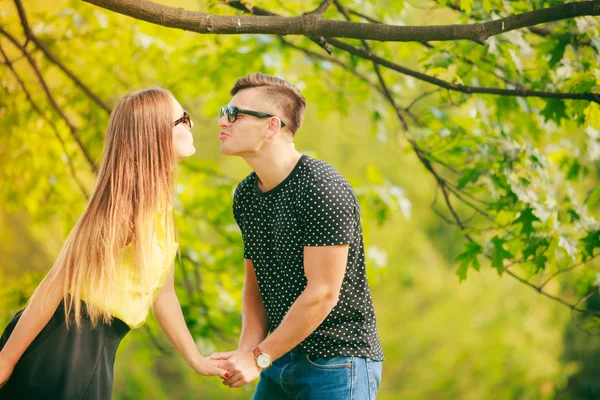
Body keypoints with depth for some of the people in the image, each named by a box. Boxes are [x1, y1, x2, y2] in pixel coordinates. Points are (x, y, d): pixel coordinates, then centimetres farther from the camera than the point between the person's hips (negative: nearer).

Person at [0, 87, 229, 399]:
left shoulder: (161, 205, 9)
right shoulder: (127, 201, -18)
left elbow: (161, 291, 17)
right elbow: (60, 280, -20)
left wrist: (196, 360, 19)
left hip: (96, 351, 9)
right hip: (67, 344, -9)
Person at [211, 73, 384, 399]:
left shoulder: (323, 190, -18)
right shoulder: (245, 195, 7)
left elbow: (322, 295, -20)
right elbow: (255, 284, 11)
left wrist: (259, 358, -15)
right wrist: (247, 350, -6)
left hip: (337, 362, -7)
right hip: (280, 358, 7)